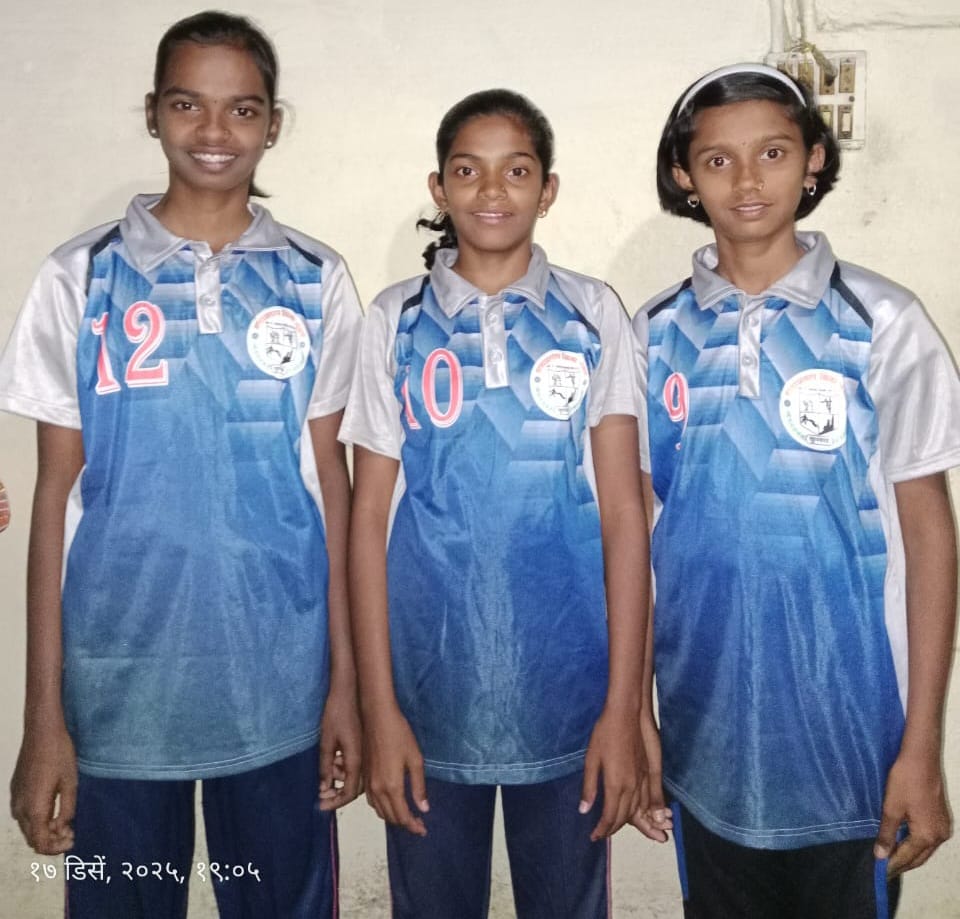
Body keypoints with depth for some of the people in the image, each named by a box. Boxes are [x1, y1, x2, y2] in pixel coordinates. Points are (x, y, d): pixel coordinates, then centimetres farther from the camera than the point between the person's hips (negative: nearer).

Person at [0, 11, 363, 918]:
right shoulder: (80, 278, 0)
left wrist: (345, 682, 3)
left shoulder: (315, 283, 2)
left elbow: (329, 479, 4)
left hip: (279, 687, 1)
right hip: (118, 684, 0)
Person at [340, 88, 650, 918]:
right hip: (431, 695, 0)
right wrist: (379, 709, -3)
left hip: (567, 696, 0)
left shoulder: (593, 316, 1)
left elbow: (623, 513, -2)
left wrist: (624, 708, -5)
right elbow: (370, 519, 0)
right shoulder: (396, 321, 1)